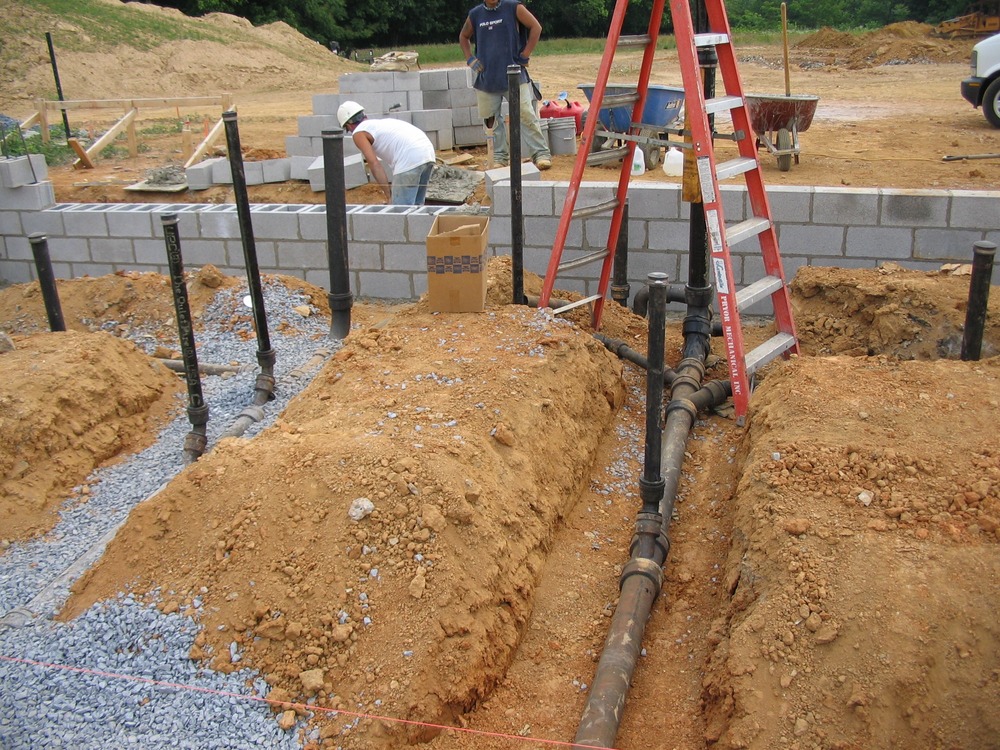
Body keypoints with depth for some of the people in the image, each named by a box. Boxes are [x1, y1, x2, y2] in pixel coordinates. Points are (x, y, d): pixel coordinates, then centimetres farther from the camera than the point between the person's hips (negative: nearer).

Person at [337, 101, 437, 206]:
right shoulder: (384, 122, 34)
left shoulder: (358, 133, 9)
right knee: (416, 206, 18)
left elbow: (375, 165, -2)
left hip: (410, 159, -8)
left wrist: (389, 196, -1)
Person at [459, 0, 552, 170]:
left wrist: (525, 55, -4)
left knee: (526, 114, -10)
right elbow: (463, 37, 24)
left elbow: (536, 27, 0)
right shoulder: (475, 14, 8)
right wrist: (470, 59, 10)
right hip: (487, 78, 4)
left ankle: (541, 154, -4)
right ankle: (500, 156, 18)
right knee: (491, 118, 6)